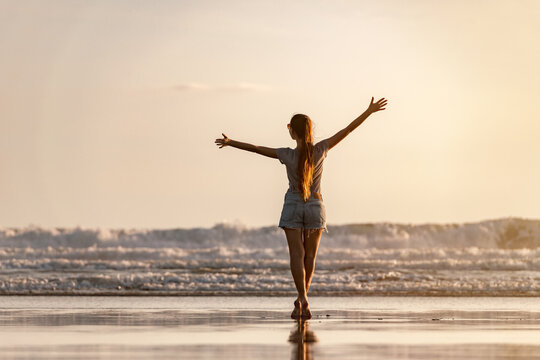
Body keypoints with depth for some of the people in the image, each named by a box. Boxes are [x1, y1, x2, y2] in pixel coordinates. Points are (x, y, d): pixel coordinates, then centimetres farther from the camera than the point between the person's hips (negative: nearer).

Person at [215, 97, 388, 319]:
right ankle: (301, 300, 20)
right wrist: (369, 111, -4)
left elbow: (255, 148, -10)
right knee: (310, 256, 14)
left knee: (297, 254, -3)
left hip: (293, 206, -2)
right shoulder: (321, 150, -13)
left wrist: (230, 143, 0)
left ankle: (303, 300, -19)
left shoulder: (288, 156, -16)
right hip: (315, 207, 2)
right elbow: (348, 129, -10)